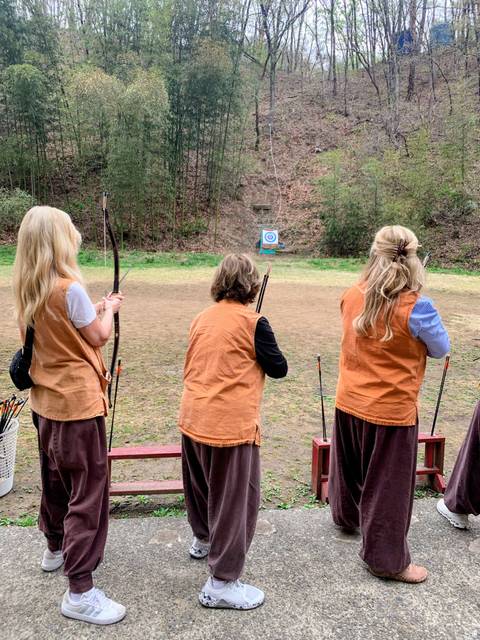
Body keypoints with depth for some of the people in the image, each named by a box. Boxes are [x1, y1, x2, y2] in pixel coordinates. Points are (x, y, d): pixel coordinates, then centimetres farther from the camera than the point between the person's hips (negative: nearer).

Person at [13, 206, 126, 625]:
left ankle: (56, 548, 44)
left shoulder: (28, 288, 2)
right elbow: (98, 337, -12)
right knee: (88, 489, -1)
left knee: (56, 476, 24)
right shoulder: (70, 289, -22)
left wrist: (94, 308, 8)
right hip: (77, 402, -9)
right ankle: (80, 592, 6)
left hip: (46, 400, 9)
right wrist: (109, 309, 5)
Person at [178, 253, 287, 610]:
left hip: (193, 419, 7)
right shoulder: (253, 323, -13)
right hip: (231, 425, -7)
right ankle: (221, 584, 14)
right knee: (236, 499, 6)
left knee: (201, 484, 26)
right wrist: (263, 350, 12)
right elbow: (279, 368, -5)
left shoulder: (202, 318, 6)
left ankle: (203, 540, 50)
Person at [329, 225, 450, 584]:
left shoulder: (353, 296, -6)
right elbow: (441, 349, -5)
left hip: (349, 403, 6)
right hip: (391, 410, -5)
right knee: (389, 484, 10)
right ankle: (388, 560, 25)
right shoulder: (416, 307, -21)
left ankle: (346, 515, 52)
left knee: (350, 465, 27)